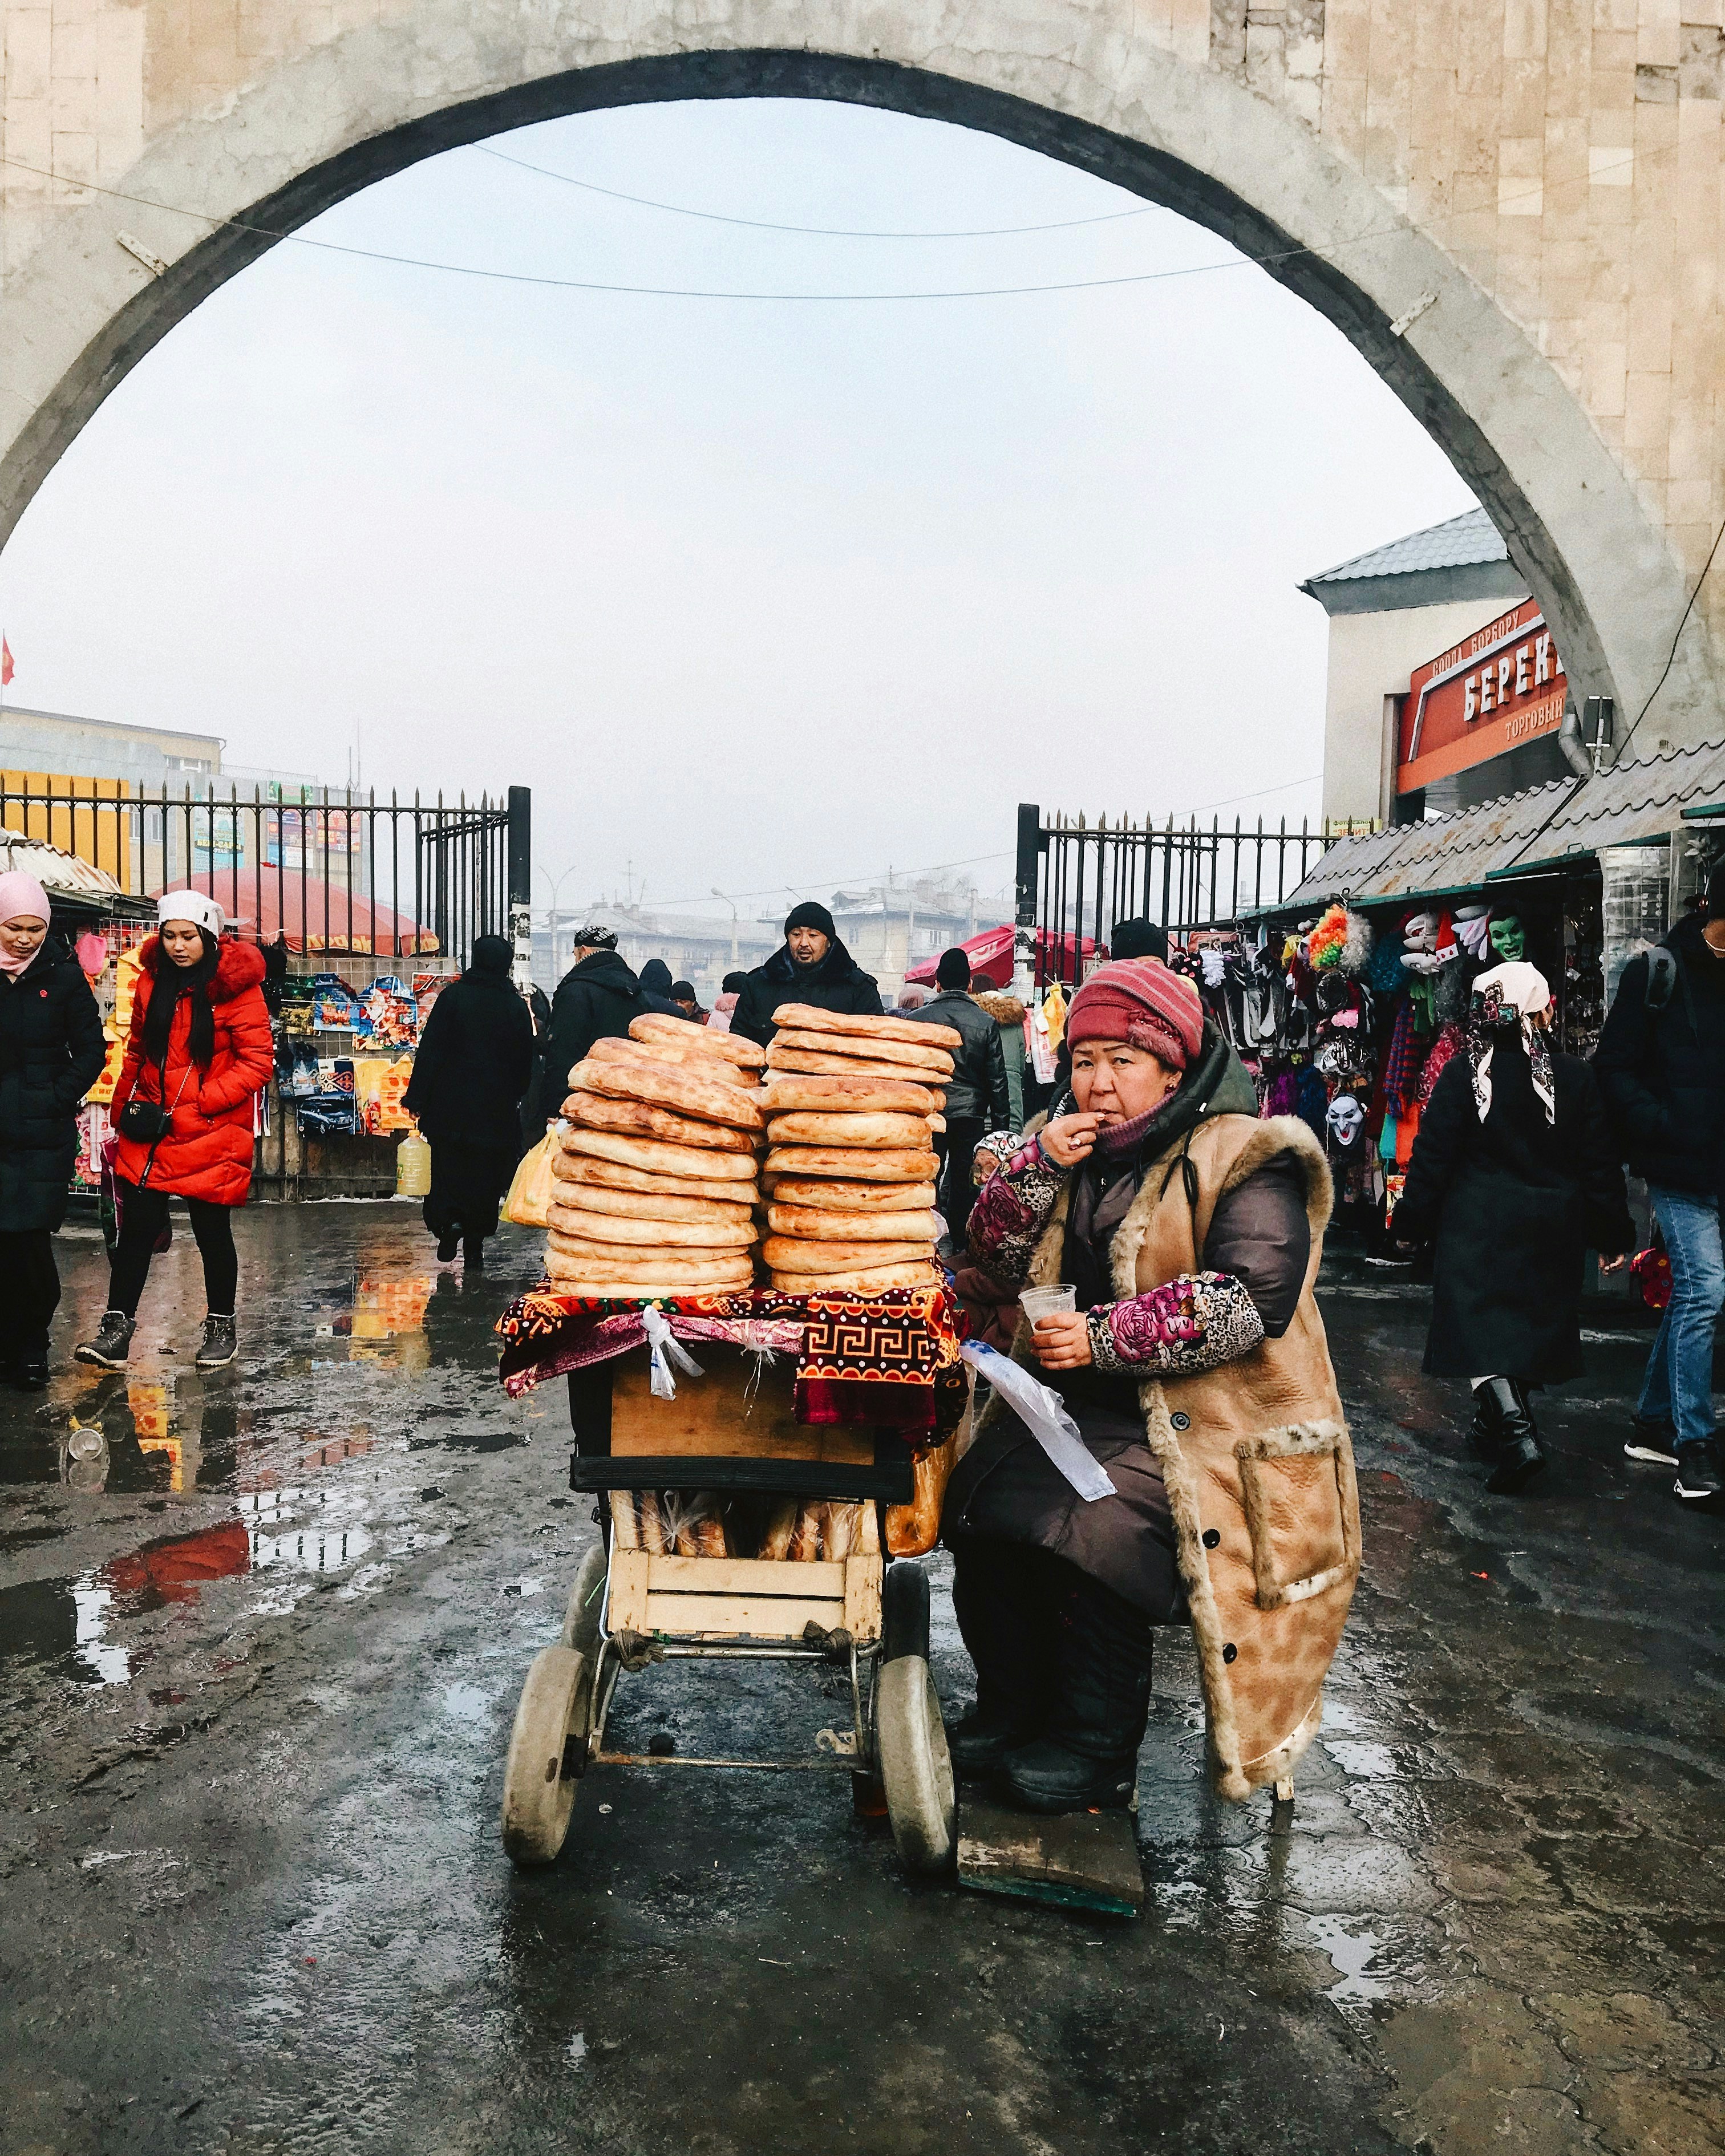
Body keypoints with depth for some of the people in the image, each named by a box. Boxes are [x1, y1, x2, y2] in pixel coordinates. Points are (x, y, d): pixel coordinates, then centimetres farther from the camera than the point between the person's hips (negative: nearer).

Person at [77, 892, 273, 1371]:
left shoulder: (236, 985, -10)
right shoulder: (153, 979, 6)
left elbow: (258, 1062, -12)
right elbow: (137, 1051, 18)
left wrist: (199, 1103, -16)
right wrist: (123, 1110, 11)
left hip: (211, 1136, -4)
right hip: (150, 1131, 4)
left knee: (213, 1232, 7)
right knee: (136, 1226, 3)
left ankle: (221, 1326, 24)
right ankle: (117, 1326, 11)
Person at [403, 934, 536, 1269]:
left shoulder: (453, 996, -4)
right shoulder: (516, 1006, 1)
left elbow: (431, 1049, -6)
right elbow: (525, 1061, 8)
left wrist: (417, 1097, -2)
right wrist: (515, 1096, 21)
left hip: (451, 1103, -1)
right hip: (497, 1110, 2)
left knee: (446, 1167, 8)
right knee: (485, 1177, 8)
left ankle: (450, 1221, -17)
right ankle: (474, 1248, 9)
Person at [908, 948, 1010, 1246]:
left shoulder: (916, 1019, -3)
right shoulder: (986, 1023, 0)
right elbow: (997, 1081, 2)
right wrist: (1001, 1128, 7)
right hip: (972, 1118, 1)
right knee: (965, 1187, 7)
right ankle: (962, 1250, 11)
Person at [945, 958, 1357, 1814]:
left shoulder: (1245, 1159, -7)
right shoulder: (1072, 1149, 14)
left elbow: (1250, 1299, -20)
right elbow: (999, 1261, 10)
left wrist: (1104, 1337, -23)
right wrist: (1039, 1166, -7)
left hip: (1200, 1422, -6)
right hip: (1076, 1409, 6)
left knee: (1086, 1524, -28)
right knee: (976, 1495, -18)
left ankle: (1097, 1749, -6)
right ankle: (1012, 1710, 3)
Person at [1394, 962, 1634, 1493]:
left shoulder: (1465, 1072, -10)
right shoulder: (1574, 1077, -3)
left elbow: (1432, 1153, -8)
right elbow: (1600, 1163, 2)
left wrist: (1412, 1221, 1)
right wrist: (1613, 1234, 11)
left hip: (1478, 1228, -3)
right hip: (1552, 1229, 4)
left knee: (1481, 1328, -2)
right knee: (1528, 1323, 17)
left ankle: (1516, 1434, -19)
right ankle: (1495, 1424, 31)